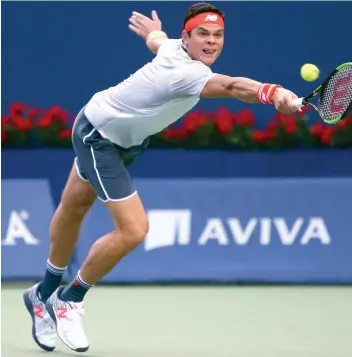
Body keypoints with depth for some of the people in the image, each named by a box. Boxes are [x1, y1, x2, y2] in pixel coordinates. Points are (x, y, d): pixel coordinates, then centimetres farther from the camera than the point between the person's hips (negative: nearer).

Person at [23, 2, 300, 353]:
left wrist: (152, 30, 38)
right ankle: (68, 300, 6)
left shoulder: (174, 46, -11)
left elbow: (155, 38, 14)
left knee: (74, 206, 24)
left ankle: (44, 295, 43)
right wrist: (273, 93, -75)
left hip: (124, 136, 10)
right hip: (98, 137, -10)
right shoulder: (188, 73, -38)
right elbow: (232, 86, -58)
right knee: (133, 229, -16)